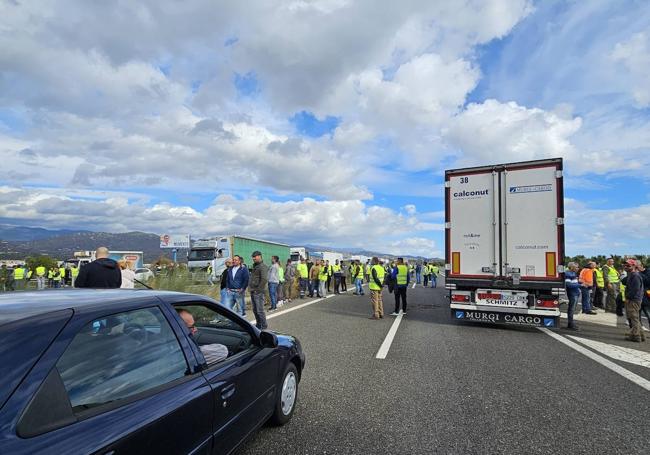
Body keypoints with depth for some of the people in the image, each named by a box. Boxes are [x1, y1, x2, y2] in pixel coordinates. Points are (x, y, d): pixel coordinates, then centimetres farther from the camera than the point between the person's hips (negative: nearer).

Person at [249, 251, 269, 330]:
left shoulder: (263, 266, -12)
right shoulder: (255, 266, 18)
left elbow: (264, 279, -21)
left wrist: (258, 289, -19)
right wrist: (251, 288, 15)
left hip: (259, 292, -9)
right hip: (253, 292, 10)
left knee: (260, 310, -6)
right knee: (255, 310, 15)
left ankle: (264, 326, 4)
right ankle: (258, 325, 26)